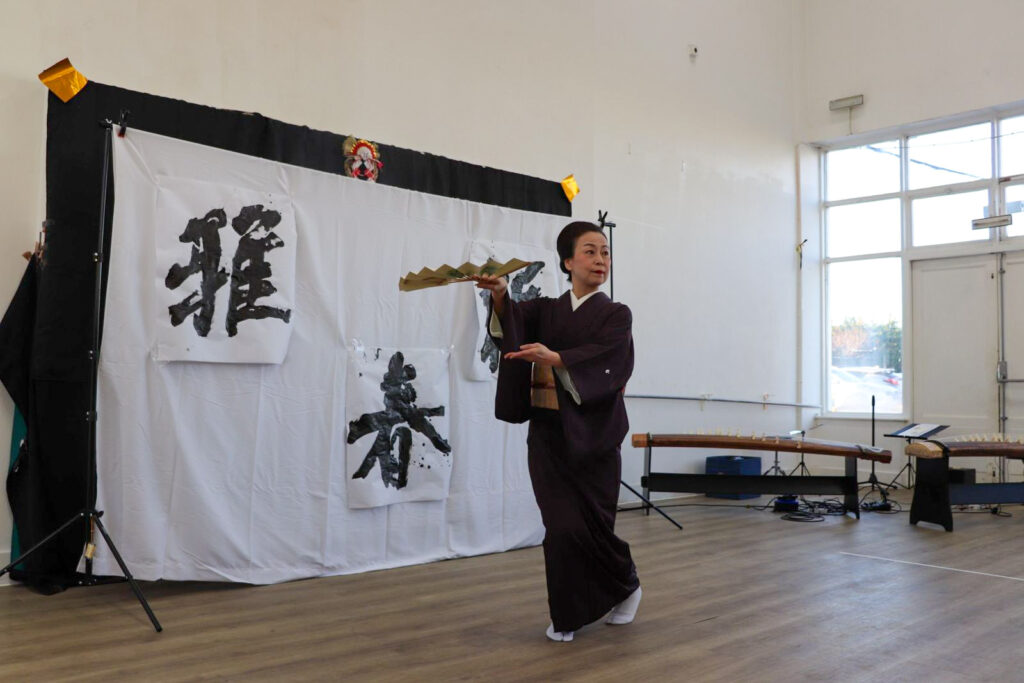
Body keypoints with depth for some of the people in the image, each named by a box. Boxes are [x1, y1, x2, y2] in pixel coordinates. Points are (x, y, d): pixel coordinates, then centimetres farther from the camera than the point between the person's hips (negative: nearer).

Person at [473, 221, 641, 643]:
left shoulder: (615, 315, -1)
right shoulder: (546, 310, 10)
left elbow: (602, 360, -21)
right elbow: (512, 322, -11)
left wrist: (555, 358, -38)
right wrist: (499, 295, -32)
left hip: (592, 438, -2)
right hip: (548, 435, 2)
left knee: (593, 526, 2)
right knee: (563, 529, -2)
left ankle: (626, 585, 34)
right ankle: (568, 615, 19)